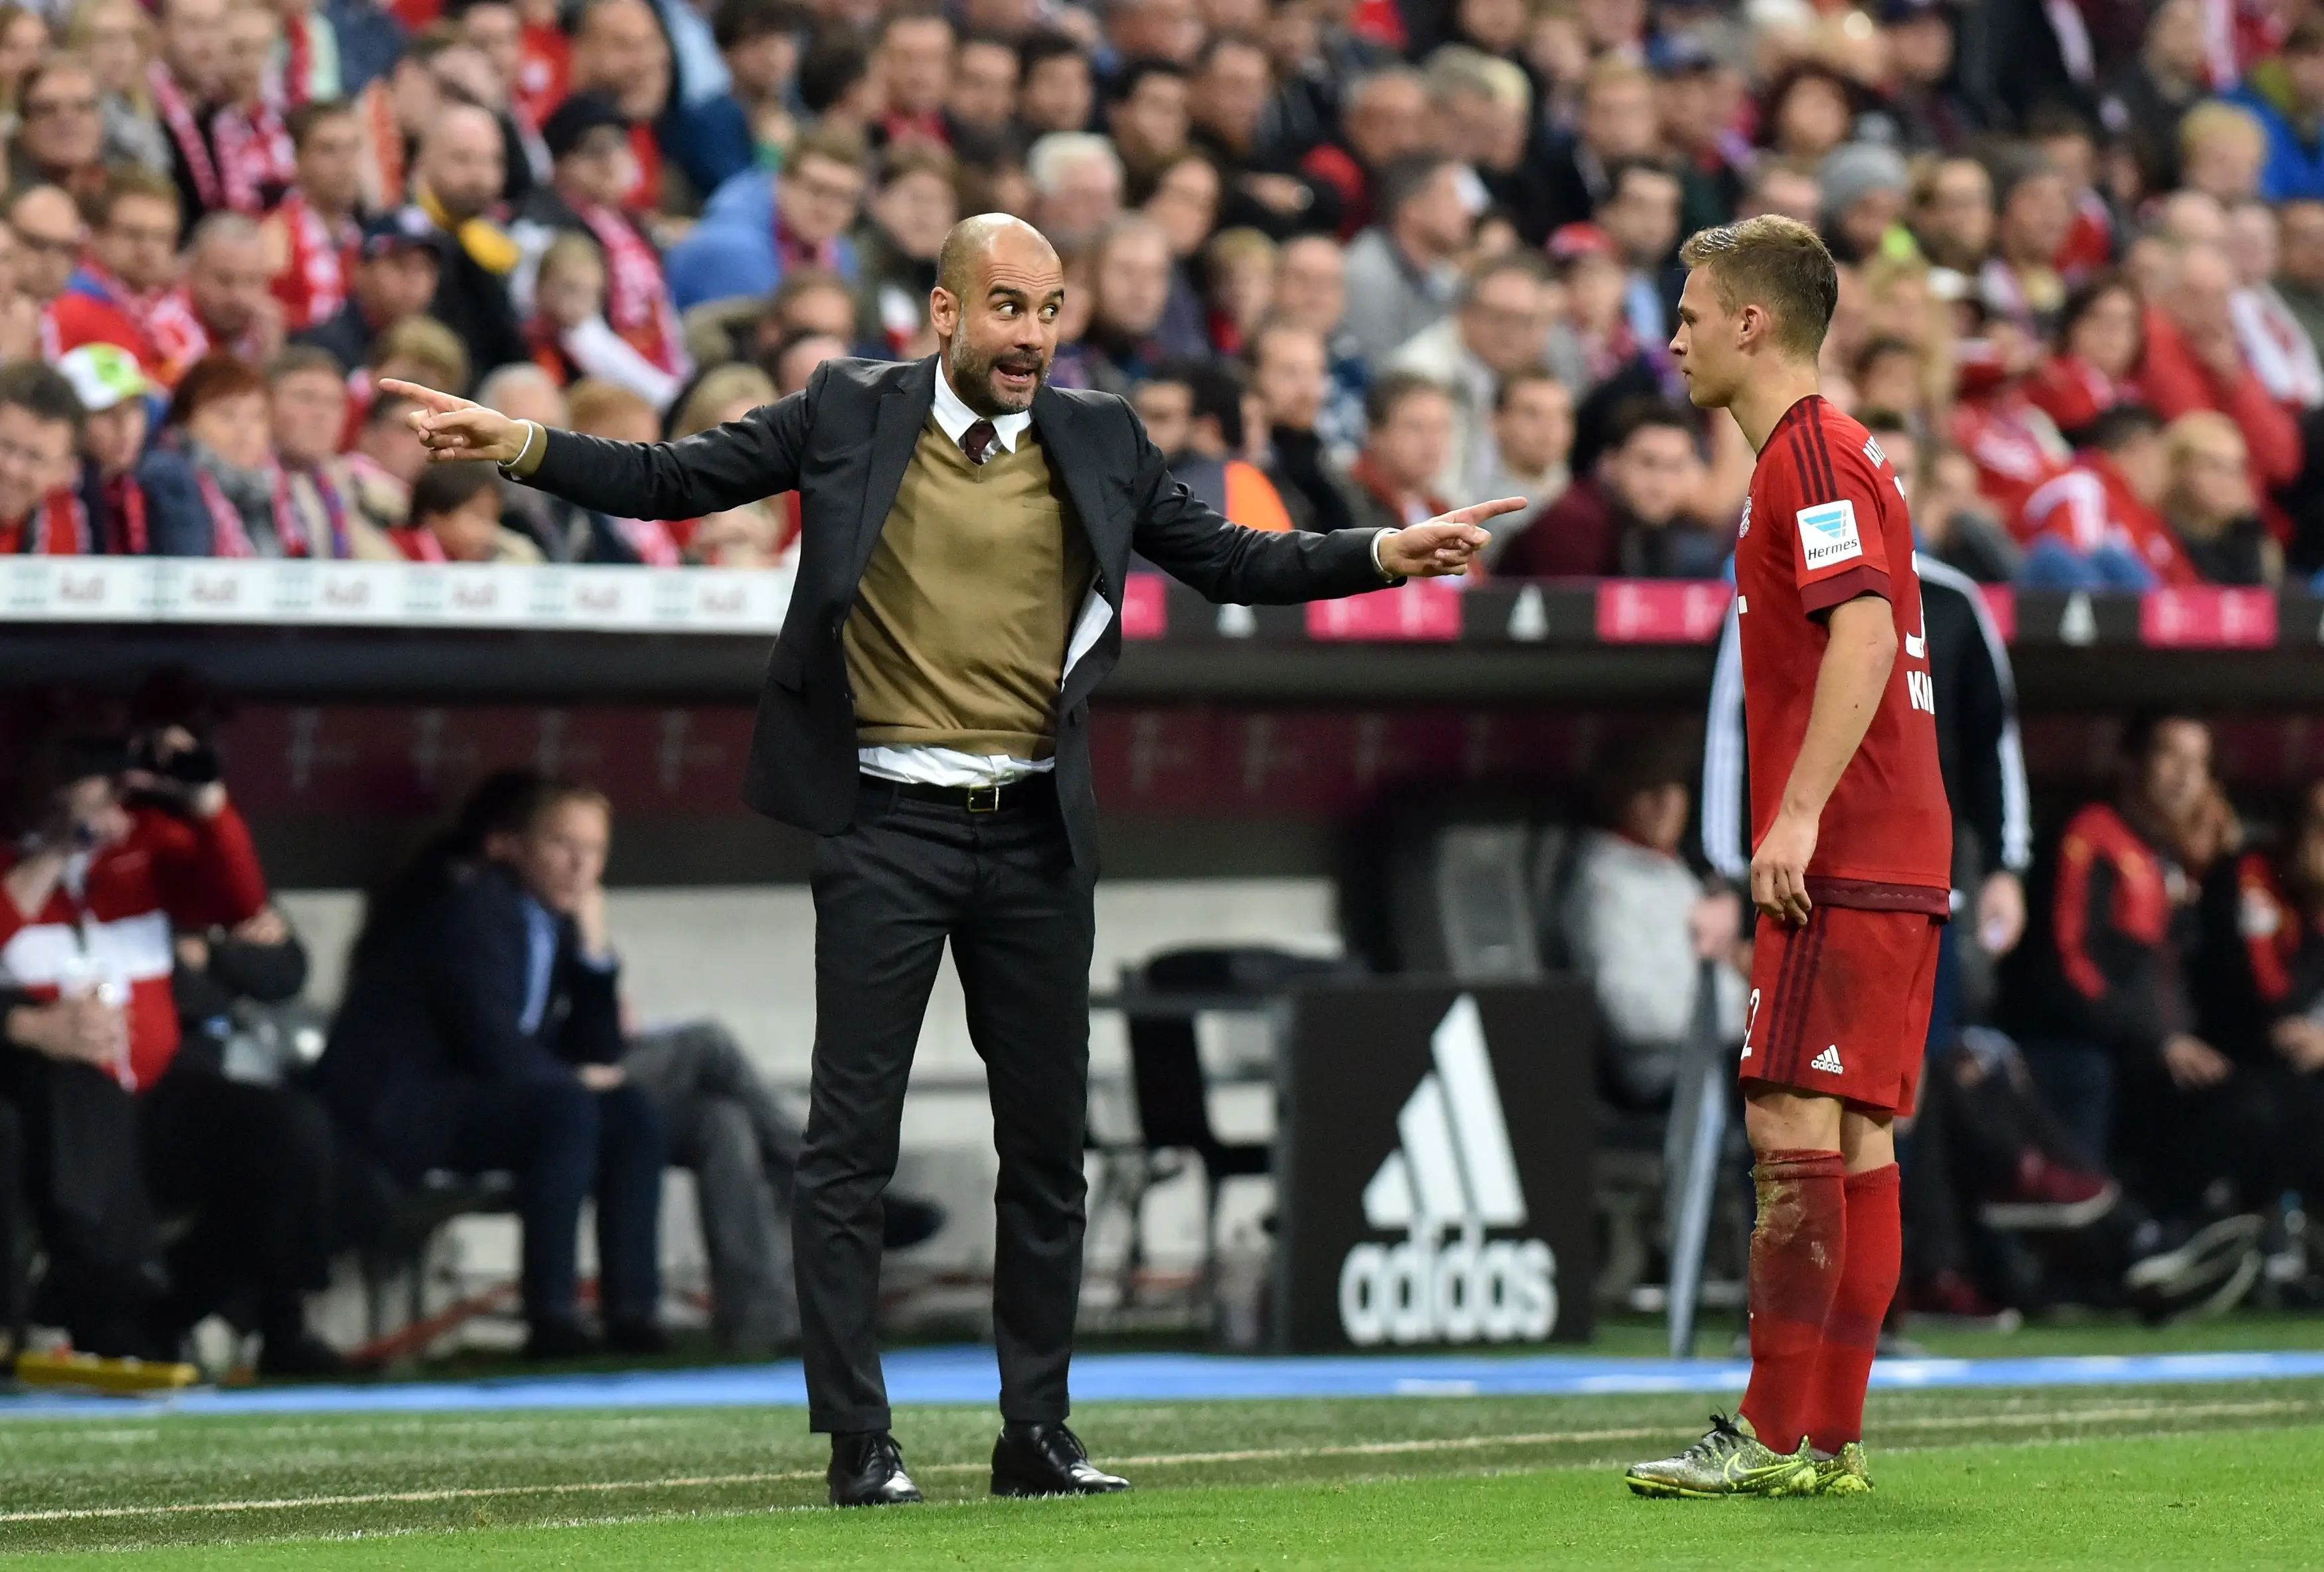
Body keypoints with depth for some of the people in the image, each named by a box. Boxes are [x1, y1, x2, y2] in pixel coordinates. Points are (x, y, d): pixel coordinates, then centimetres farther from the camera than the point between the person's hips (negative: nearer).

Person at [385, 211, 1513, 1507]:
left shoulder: (1100, 442, 8)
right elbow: (672, 481, 4)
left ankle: (1038, 1434, 18)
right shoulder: (850, 415, 1)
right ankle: (858, 1440, 1)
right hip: (888, 826, -3)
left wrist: (1386, 554, 1)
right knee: (852, 1144, -4)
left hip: (1038, 832, 3)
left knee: (1048, 1146, 9)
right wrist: (521, 447, -8)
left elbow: (1230, 560, 12)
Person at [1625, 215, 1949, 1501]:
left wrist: (1798, 812, -26)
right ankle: (1832, 1438, 8)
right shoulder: (1835, 454, 21)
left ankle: (1777, 1436, -12)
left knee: (1794, 1124, -11)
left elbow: (1865, 631, -23)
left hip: (1843, 859, -10)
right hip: (1892, 859, 10)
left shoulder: (1810, 456, -10)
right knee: (1854, 1139, 8)